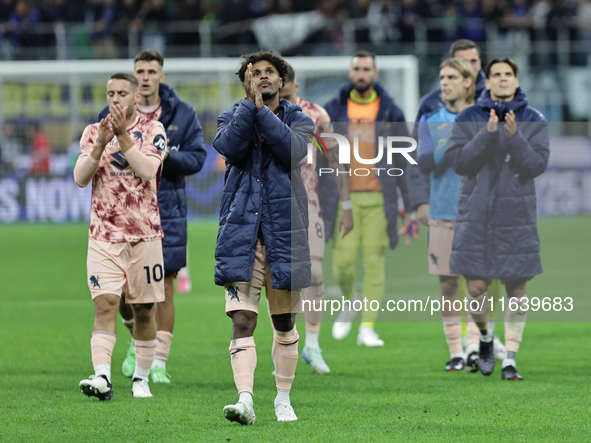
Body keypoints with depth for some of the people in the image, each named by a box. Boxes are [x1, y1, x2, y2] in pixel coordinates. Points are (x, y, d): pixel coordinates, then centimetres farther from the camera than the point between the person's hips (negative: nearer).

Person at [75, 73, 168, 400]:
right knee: (104, 304, -14)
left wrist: (122, 135, -20)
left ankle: (141, 378, 19)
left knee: (144, 310, 6)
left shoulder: (152, 130, 2)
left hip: (144, 234, 0)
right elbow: (80, 178, -3)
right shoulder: (94, 131, 9)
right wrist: (101, 143, -15)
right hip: (103, 235, 0)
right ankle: (102, 377, -25)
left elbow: (147, 170, -15)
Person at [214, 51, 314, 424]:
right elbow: (230, 148, -12)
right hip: (241, 231, -1)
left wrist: (262, 110, -15)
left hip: (284, 232, 1)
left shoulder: (298, 119, 8)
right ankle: (245, 400, -21)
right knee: (242, 320, -13)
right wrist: (250, 103, -15)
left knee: (285, 323, 10)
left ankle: (283, 399, 23)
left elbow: (293, 150, -15)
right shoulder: (233, 117, 10)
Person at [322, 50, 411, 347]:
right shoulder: (333, 110, 7)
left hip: (378, 197, 0)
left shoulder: (390, 112, 6)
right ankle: (348, 305, 21)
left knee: (374, 261, -4)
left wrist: (411, 203, 3)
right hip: (343, 197, 0)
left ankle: (368, 328, 0)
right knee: (343, 261, -8)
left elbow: (403, 161, 8)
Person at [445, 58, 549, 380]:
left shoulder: (534, 121, 3)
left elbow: (537, 165, -6)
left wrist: (515, 137, -21)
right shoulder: (468, 119, 3)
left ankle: (510, 359, 6)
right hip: (476, 214, 0)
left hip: (517, 216, 0)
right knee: (476, 287, -2)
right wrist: (487, 135, -18)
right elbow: (457, 160, -6)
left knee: (516, 288, 0)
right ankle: (484, 337, 27)